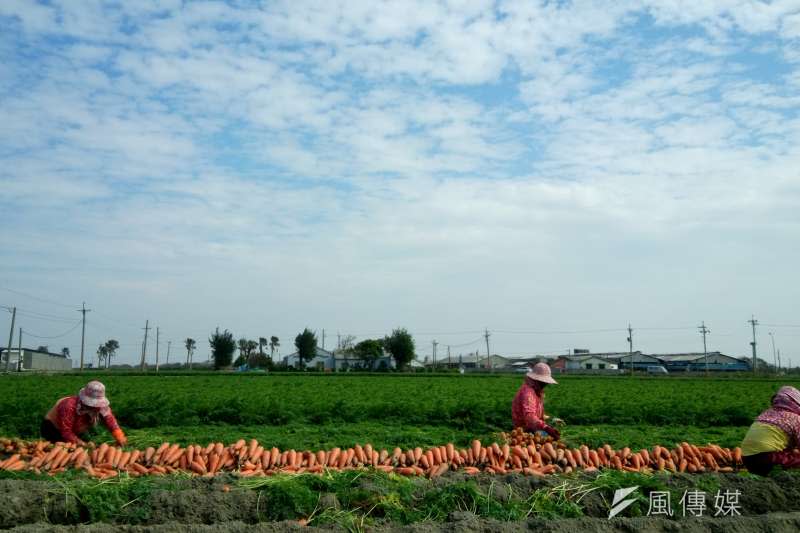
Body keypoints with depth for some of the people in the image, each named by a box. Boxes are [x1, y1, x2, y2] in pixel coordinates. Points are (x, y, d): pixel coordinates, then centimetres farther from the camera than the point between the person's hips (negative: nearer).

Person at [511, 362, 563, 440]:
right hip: (526, 430, -10)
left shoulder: (536, 391, 12)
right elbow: (529, 416, -37)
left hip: (533, 428, 10)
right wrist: (546, 428, -49)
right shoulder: (527, 392, -22)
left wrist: (552, 420, 17)